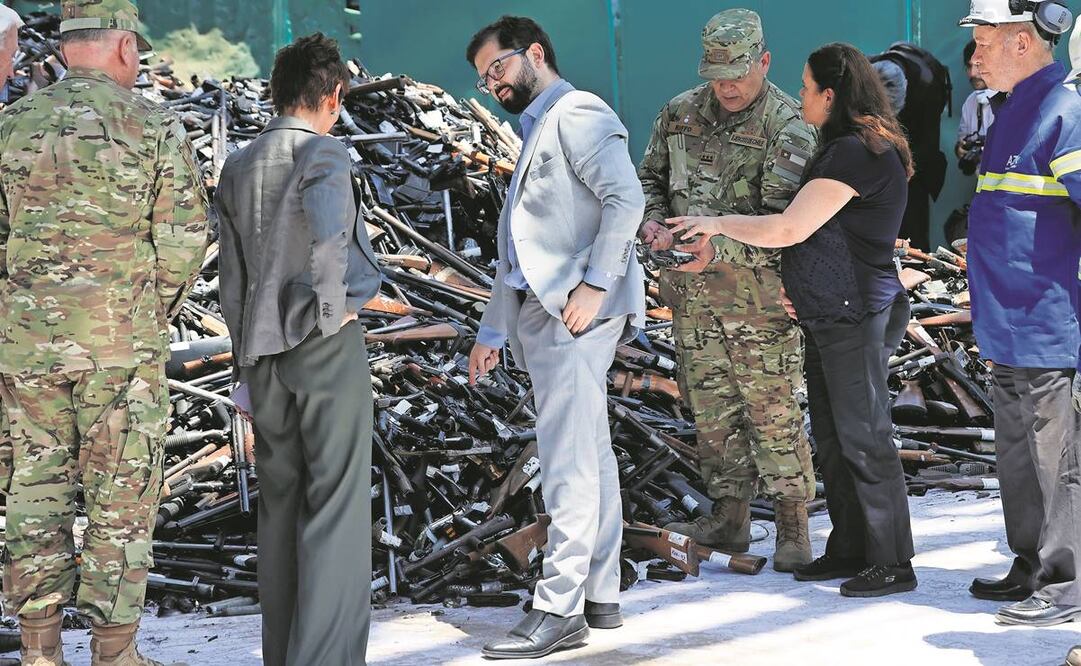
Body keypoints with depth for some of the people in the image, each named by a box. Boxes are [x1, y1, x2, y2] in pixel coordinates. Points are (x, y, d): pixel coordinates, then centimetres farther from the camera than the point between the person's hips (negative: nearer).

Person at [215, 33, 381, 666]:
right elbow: (328, 232, -31)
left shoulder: (238, 168, 10)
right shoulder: (325, 155, -11)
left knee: (281, 502, 13)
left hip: (264, 352, 6)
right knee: (336, 506, -4)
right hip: (327, 345, -6)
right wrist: (331, 308, -17)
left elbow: (233, 282, 13)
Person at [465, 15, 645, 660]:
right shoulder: (535, 135, 26)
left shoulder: (578, 113, -5)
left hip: (576, 311, -10)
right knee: (590, 456, 11)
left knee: (569, 459, -11)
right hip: (540, 314, 10)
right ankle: (601, 596, 15)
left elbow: (626, 197, -18)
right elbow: (517, 251, 29)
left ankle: (559, 608, -13)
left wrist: (594, 286, -23)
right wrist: (493, 331, 28)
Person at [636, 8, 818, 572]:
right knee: (711, 407, 11)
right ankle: (729, 516, 21)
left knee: (772, 408, -3)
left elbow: (782, 221, -17)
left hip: (757, 294, -6)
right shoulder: (681, 114, 7)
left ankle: (793, 528, 4)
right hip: (692, 293, 6)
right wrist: (652, 220, -3)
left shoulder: (788, 128, -11)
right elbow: (650, 177, 19)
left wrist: (709, 244, -26)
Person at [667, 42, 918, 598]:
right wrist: (797, 283, 13)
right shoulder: (844, 150, 14)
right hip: (828, 317, 10)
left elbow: (788, 228, -21)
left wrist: (717, 224, -9)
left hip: (856, 318, -10)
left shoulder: (857, 154, -19)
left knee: (864, 437, -6)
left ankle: (893, 564, 0)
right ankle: (848, 550, 23)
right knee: (831, 435, 15)